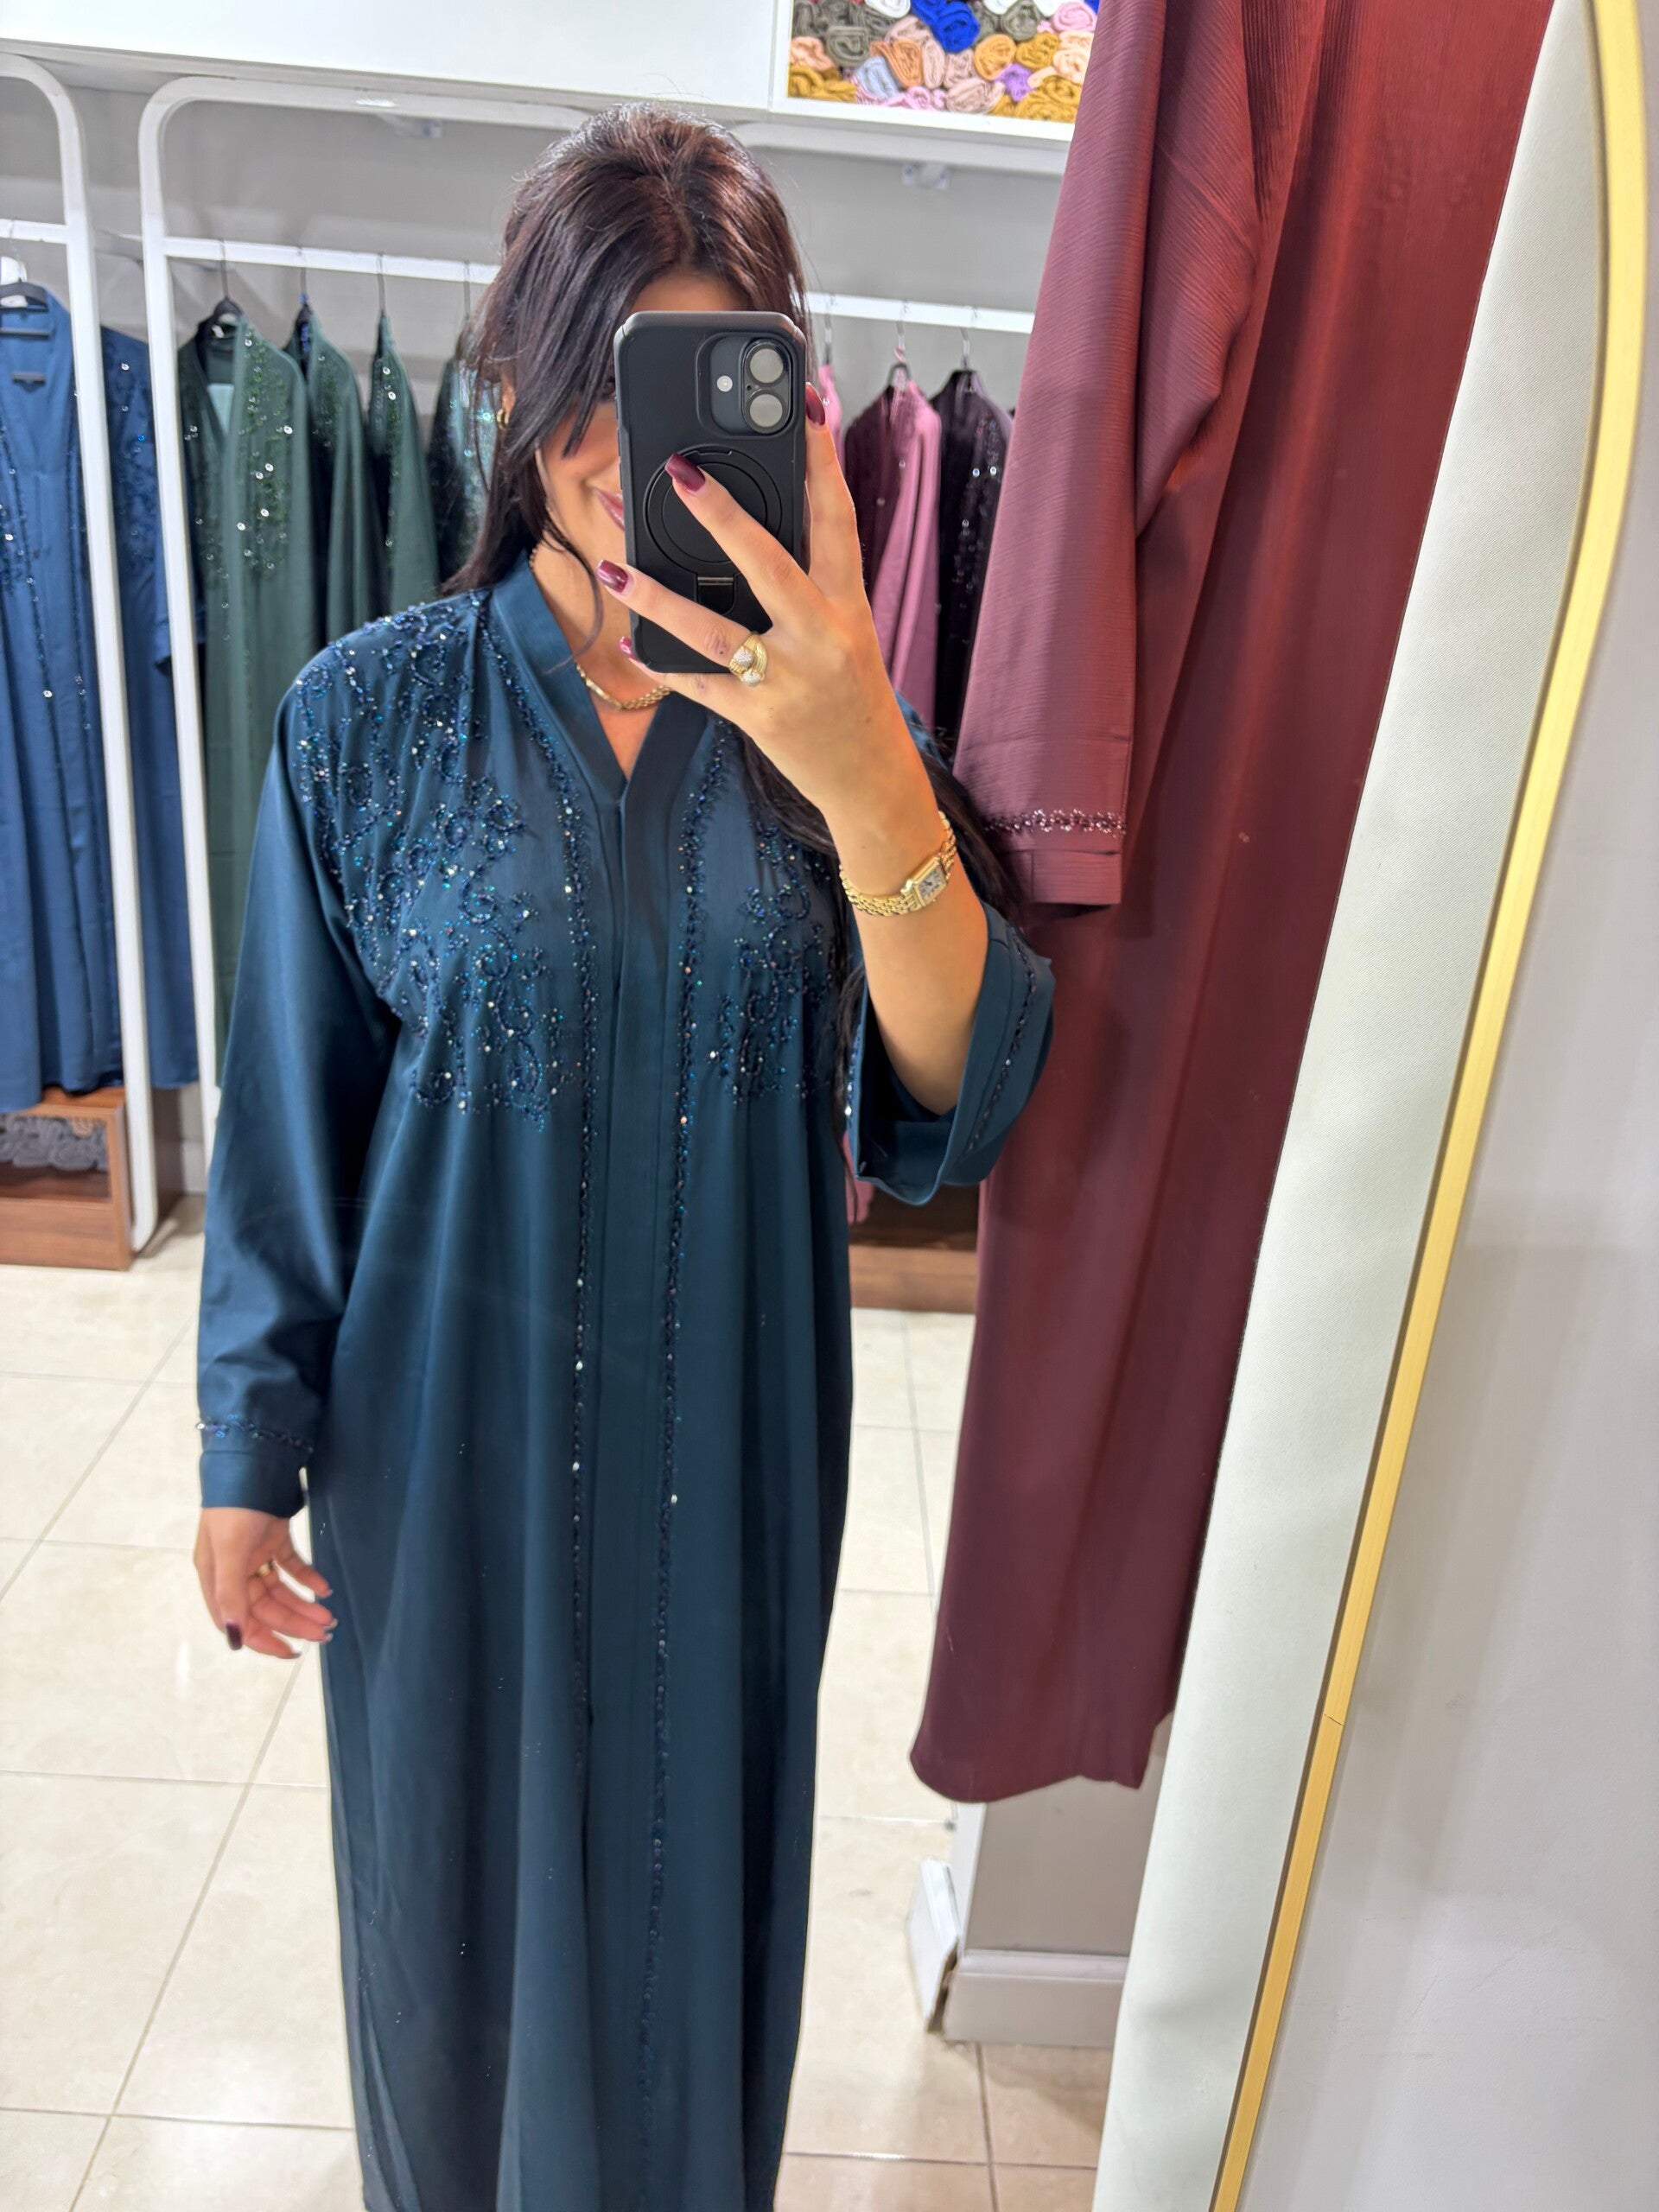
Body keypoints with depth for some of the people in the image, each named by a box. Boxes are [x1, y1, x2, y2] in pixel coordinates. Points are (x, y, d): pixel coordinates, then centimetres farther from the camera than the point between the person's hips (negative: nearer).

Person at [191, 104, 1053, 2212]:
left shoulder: (824, 715, -6)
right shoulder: (374, 713, -10)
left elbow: (958, 1108, -17)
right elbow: (287, 1123, -4)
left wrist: (866, 781, -33)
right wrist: (248, 1462, 0)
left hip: (727, 1438, 1)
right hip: (450, 1428, 0)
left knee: (691, 1856, 22)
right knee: (457, 1839, 22)